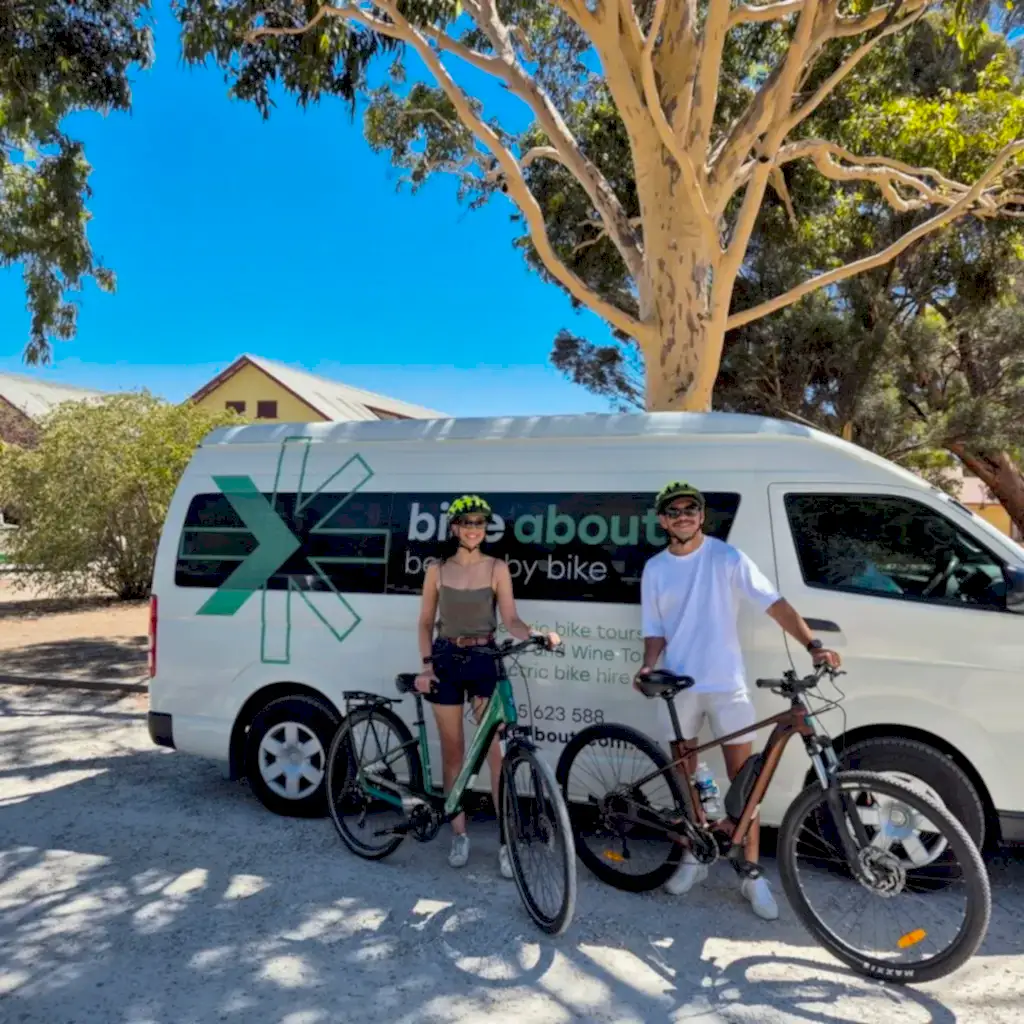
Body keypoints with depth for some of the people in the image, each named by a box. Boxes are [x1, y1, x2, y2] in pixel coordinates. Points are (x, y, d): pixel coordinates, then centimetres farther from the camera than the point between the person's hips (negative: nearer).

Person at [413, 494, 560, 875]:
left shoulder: (497, 568, 0)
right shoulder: (437, 570, 3)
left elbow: (510, 620, -7)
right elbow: (426, 622, 6)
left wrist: (537, 634, -25)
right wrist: (426, 664, -5)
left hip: (483, 660, -1)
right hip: (446, 660, 1)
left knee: (494, 751, -5)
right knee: (453, 751, 8)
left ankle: (507, 842, 2)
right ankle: (459, 835, 21)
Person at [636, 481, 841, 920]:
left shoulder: (726, 558, -7)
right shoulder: (655, 569, 3)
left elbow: (775, 604, -13)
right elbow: (655, 631, 5)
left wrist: (813, 645, -26)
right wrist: (648, 666, -14)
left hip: (726, 685, -2)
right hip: (678, 687, 3)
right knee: (684, 778, 13)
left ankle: (752, 875, 15)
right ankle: (692, 859, 30)